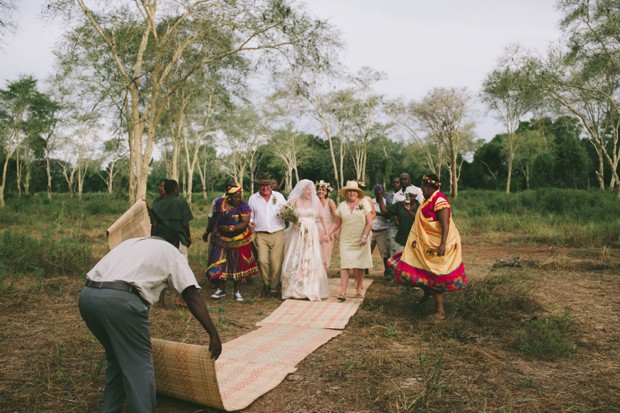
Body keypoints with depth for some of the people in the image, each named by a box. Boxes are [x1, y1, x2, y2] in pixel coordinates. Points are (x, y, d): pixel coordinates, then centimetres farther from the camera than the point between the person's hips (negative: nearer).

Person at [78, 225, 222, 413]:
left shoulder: (130, 242, 33)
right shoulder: (170, 251, 17)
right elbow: (192, 297, 8)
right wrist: (213, 334, 10)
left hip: (87, 295, 7)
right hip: (120, 300, -7)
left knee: (116, 358, 25)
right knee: (139, 365, 6)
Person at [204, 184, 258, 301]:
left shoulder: (244, 207, -14)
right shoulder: (219, 203, -4)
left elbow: (245, 224, -21)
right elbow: (213, 219, 11)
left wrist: (230, 228, -31)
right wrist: (207, 232, 20)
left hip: (237, 241, -2)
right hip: (220, 239, 3)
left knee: (237, 265, 6)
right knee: (218, 264, 1)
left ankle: (237, 291, 19)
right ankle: (221, 289, 17)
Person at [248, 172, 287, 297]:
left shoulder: (279, 196, 10)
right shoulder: (253, 198, 10)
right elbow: (250, 215, 18)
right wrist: (250, 222, -3)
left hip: (277, 234, 0)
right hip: (261, 234, 0)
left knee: (276, 262, -4)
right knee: (262, 260, -15)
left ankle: (274, 288, 13)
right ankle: (266, 284, 11)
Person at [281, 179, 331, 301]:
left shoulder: (315, 200, 4)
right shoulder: (295, 201, 1)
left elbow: (322, 217, 2)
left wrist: (326, 232, -3)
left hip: (311, 234, 1)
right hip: (297, 234, 0)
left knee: (312, 261, -1)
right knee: (295, 261, 0)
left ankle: (311, 290, 7)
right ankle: (294, 289, 11)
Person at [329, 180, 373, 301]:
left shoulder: (364, 203, 0)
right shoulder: (342, 205, 6)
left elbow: (369, 222, -3)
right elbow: (337, 224, 8)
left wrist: (364, 237, -12)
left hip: (360, 241, -1)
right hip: (346, 240, 1)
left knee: (359, 265, 7)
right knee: (345, 265, -6)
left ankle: (359, 287, 30)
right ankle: (343, 292, -9)